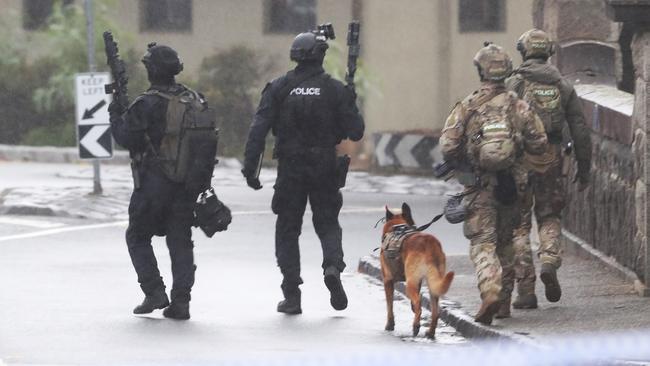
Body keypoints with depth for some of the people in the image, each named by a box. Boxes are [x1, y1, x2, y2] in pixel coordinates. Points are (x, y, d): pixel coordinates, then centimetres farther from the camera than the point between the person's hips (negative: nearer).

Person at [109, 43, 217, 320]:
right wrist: (204, 180, 15)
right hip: (188, 184, 5)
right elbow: (209, 140, 9)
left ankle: (154, 291, 1)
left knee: (138, 237, 11)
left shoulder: (147, 104, -14)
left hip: (153, 183, -5)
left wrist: (115, 115, 5)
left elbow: (126, 137, -14)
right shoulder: (195, 102, 5)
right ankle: (180, 301, 2)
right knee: (180, 242, 9)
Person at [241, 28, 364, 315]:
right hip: (325, 169, 0)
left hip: (290, 169, 0)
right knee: (327, 223, 16)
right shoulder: (334, 89, -3)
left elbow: (258, 129, -8)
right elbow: (355, 132, -3)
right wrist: (350, 106, 16)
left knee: (288, 229, 10)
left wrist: (250, 167, -8)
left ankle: (291, 294, 4)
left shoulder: (279, 88, -1)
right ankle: (333, 265, -13)